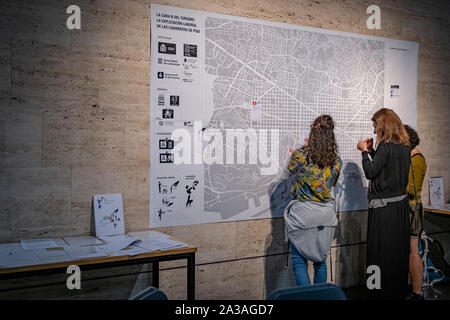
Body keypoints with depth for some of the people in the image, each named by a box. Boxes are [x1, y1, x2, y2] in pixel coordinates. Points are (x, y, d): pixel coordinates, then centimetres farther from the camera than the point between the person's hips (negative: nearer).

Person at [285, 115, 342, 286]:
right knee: (321, 259, 18)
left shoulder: (300, 155, -13)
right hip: (326, 214, 5)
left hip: (303, 213, -4)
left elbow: (291, 168, 9)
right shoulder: (336, 161, -2)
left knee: (299, 260, 5)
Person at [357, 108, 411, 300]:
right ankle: (399, 291, 27)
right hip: (401, 203, 9)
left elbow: (370, 172, -15)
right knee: (399, 249, 16)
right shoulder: (404, 145, 10)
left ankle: (381, 292, 6)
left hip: (384, 206, -9)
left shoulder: (385, 145, -15)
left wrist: (364, 151, -3)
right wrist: (371, 151, 13)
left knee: (381, 252, -1)